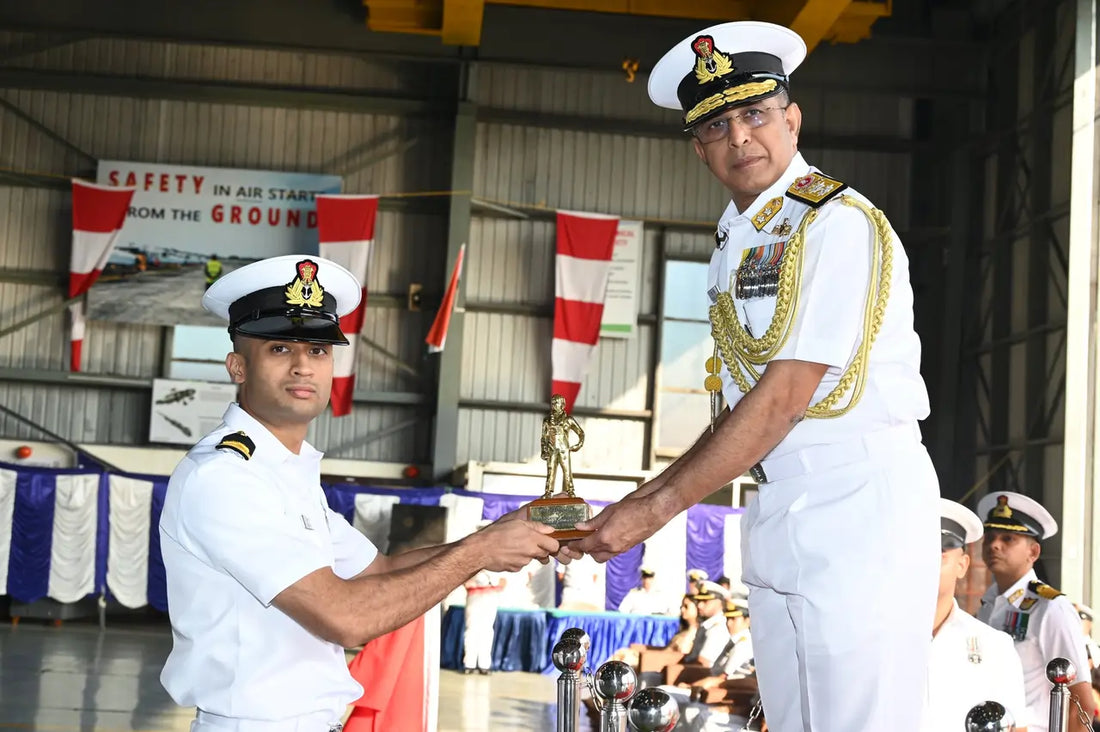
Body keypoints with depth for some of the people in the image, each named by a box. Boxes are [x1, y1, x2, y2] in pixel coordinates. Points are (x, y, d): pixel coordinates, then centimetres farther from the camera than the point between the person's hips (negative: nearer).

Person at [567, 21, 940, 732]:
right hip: (778, 510, 8)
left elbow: (785, 397, -17)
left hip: (861, 498, -8)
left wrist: (656, 509, -15)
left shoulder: (839, 224, -12)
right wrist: (644, 499, 6)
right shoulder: (734, 241, 15)